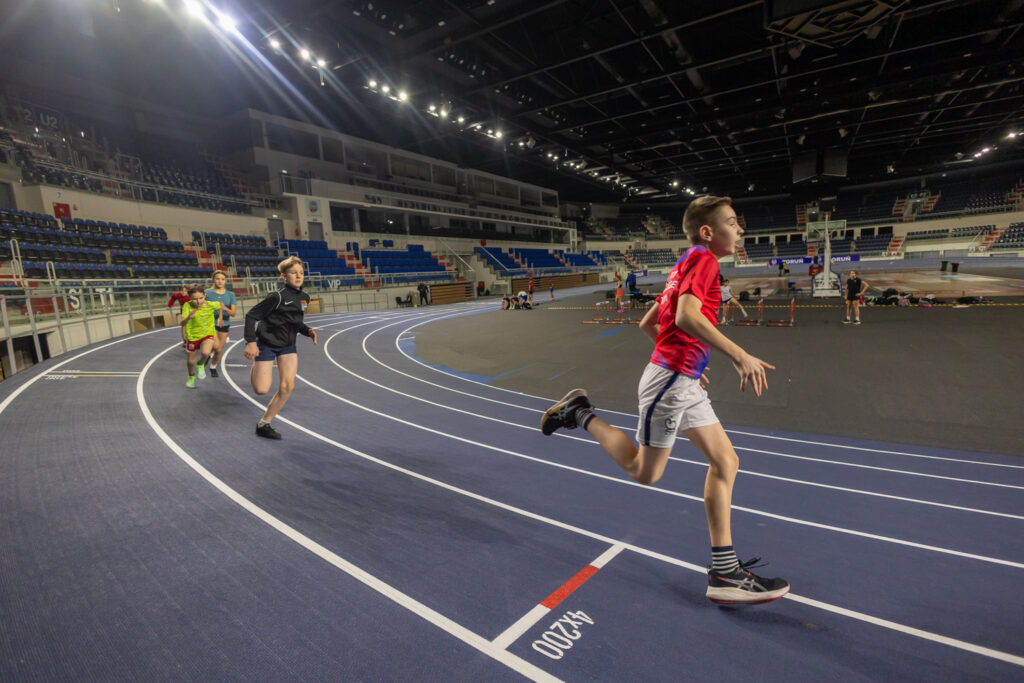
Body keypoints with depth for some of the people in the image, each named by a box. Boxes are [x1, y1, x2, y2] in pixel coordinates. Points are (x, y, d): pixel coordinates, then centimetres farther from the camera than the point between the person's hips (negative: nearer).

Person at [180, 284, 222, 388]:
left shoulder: (211, 304, -18)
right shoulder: (187, 306, -21)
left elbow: (220, 304, 7)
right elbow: (182, 323, -29)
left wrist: (220, 317, 8)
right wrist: (189, 317, -47)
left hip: (208, 334, -1)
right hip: (192, 336, 1)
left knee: (205, 353, -31)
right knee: (191, 361, 17)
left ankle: (200, 365, 5)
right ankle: (191, 377, 48)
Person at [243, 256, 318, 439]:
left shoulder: (304, 298, 2)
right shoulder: (278, 296, -20)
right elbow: (252, 315, -16)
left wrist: (308, 330, -2)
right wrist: (250, 341, -24)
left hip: (288, 345, 6)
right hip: (266, 343, -6)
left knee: (287, 387, -5)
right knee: (261, 390, -7)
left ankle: (264, 424, 11)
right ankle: (255, 368, 28)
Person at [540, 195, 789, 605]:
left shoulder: (686, 265, 20)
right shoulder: (702, 259, -9)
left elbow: (647, 324, 22)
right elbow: (687, 315, -27)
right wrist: (740, 356, -28)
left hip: (685, 385, 10)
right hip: (670, 381, -10)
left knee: (725, 462, 9)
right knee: (645, 472, 5)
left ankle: (724, 571, 15)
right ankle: (582, 415, 16)